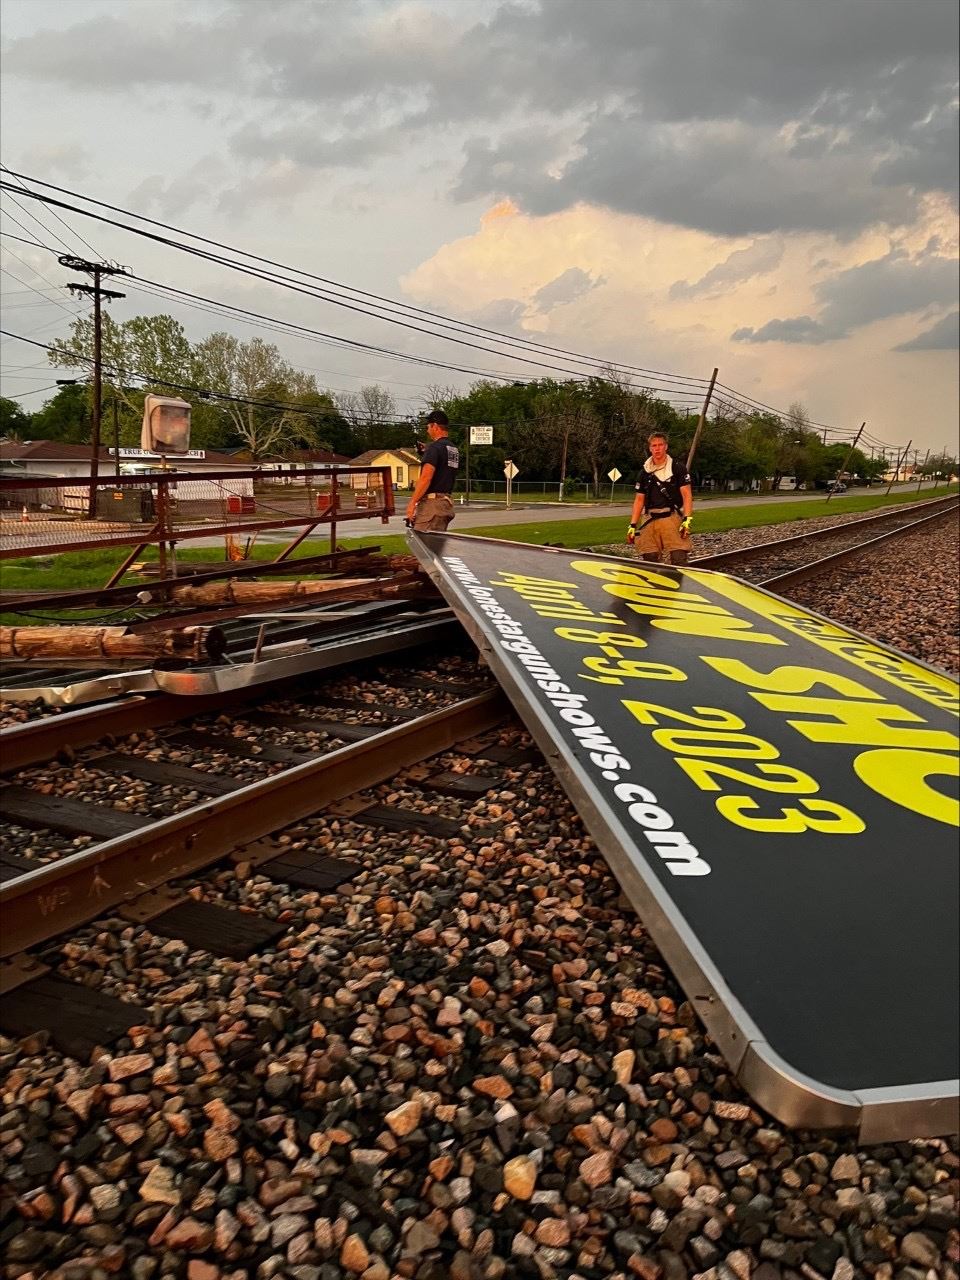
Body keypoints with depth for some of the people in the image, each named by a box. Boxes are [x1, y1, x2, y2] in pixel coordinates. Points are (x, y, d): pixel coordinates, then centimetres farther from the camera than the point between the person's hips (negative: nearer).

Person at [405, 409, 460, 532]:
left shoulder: (434, 447, -11)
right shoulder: (455, 450, 15)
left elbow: (426, 478, -19)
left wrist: (412, 503, -19)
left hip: (431, 502, -9)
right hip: (447, 502, 9)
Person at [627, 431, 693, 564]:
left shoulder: (678, 468, 4)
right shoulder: (645, 472, 16)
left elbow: (687, 495, -2)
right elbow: (639, 500, 16)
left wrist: (687, 520, -14)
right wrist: (632, 525, 8)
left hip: (672, 519, -4)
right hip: (650, 521, 4)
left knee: (678, 560, -15)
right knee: (649, 560, 1)